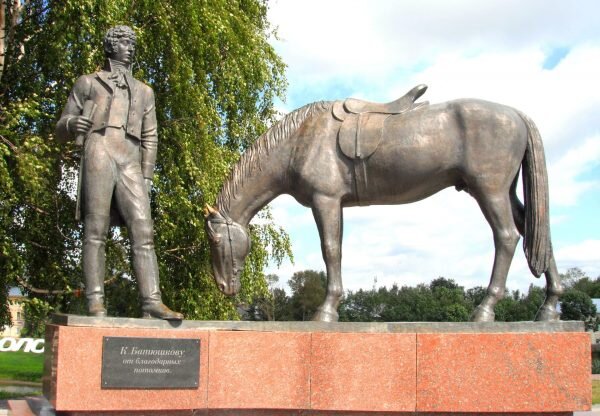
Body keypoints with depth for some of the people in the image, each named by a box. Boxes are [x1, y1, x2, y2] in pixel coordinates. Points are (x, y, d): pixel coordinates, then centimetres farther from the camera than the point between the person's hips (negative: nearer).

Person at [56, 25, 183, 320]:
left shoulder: (144, 91, 28)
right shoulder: (88, 83, 19)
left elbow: (150, 138, 21)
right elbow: (61, 130, 16)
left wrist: (146, 175, 7)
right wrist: (71, 124, -9)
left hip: (131, 164, 3)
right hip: (98, 155, -3)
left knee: (143, 232, -11)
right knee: (95, 232, -10)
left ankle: (152, 303, -19)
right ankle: (95, 303, -13)